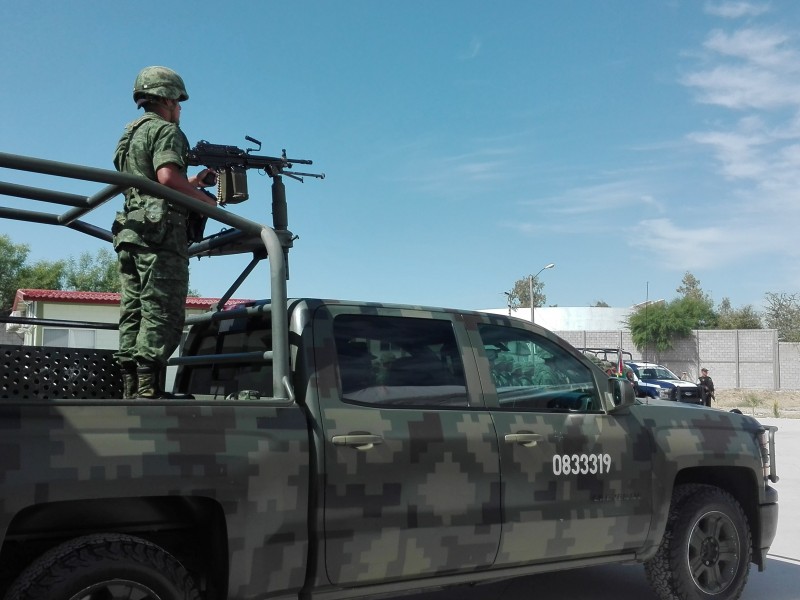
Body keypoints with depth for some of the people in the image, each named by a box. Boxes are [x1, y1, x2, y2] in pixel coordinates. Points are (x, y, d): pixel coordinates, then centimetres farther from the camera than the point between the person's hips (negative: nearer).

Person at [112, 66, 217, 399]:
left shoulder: (130, 134, 26)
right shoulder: (165, 130, -2)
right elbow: (167, 177, -20)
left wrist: (194, 182, 26)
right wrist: (206, 199, -8)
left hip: (129, 232, 9)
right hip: (159, 233, -9)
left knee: (133, 314, 6)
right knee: (162, 315, -11)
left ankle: (132, 390, 6)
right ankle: (148, 390, -16)